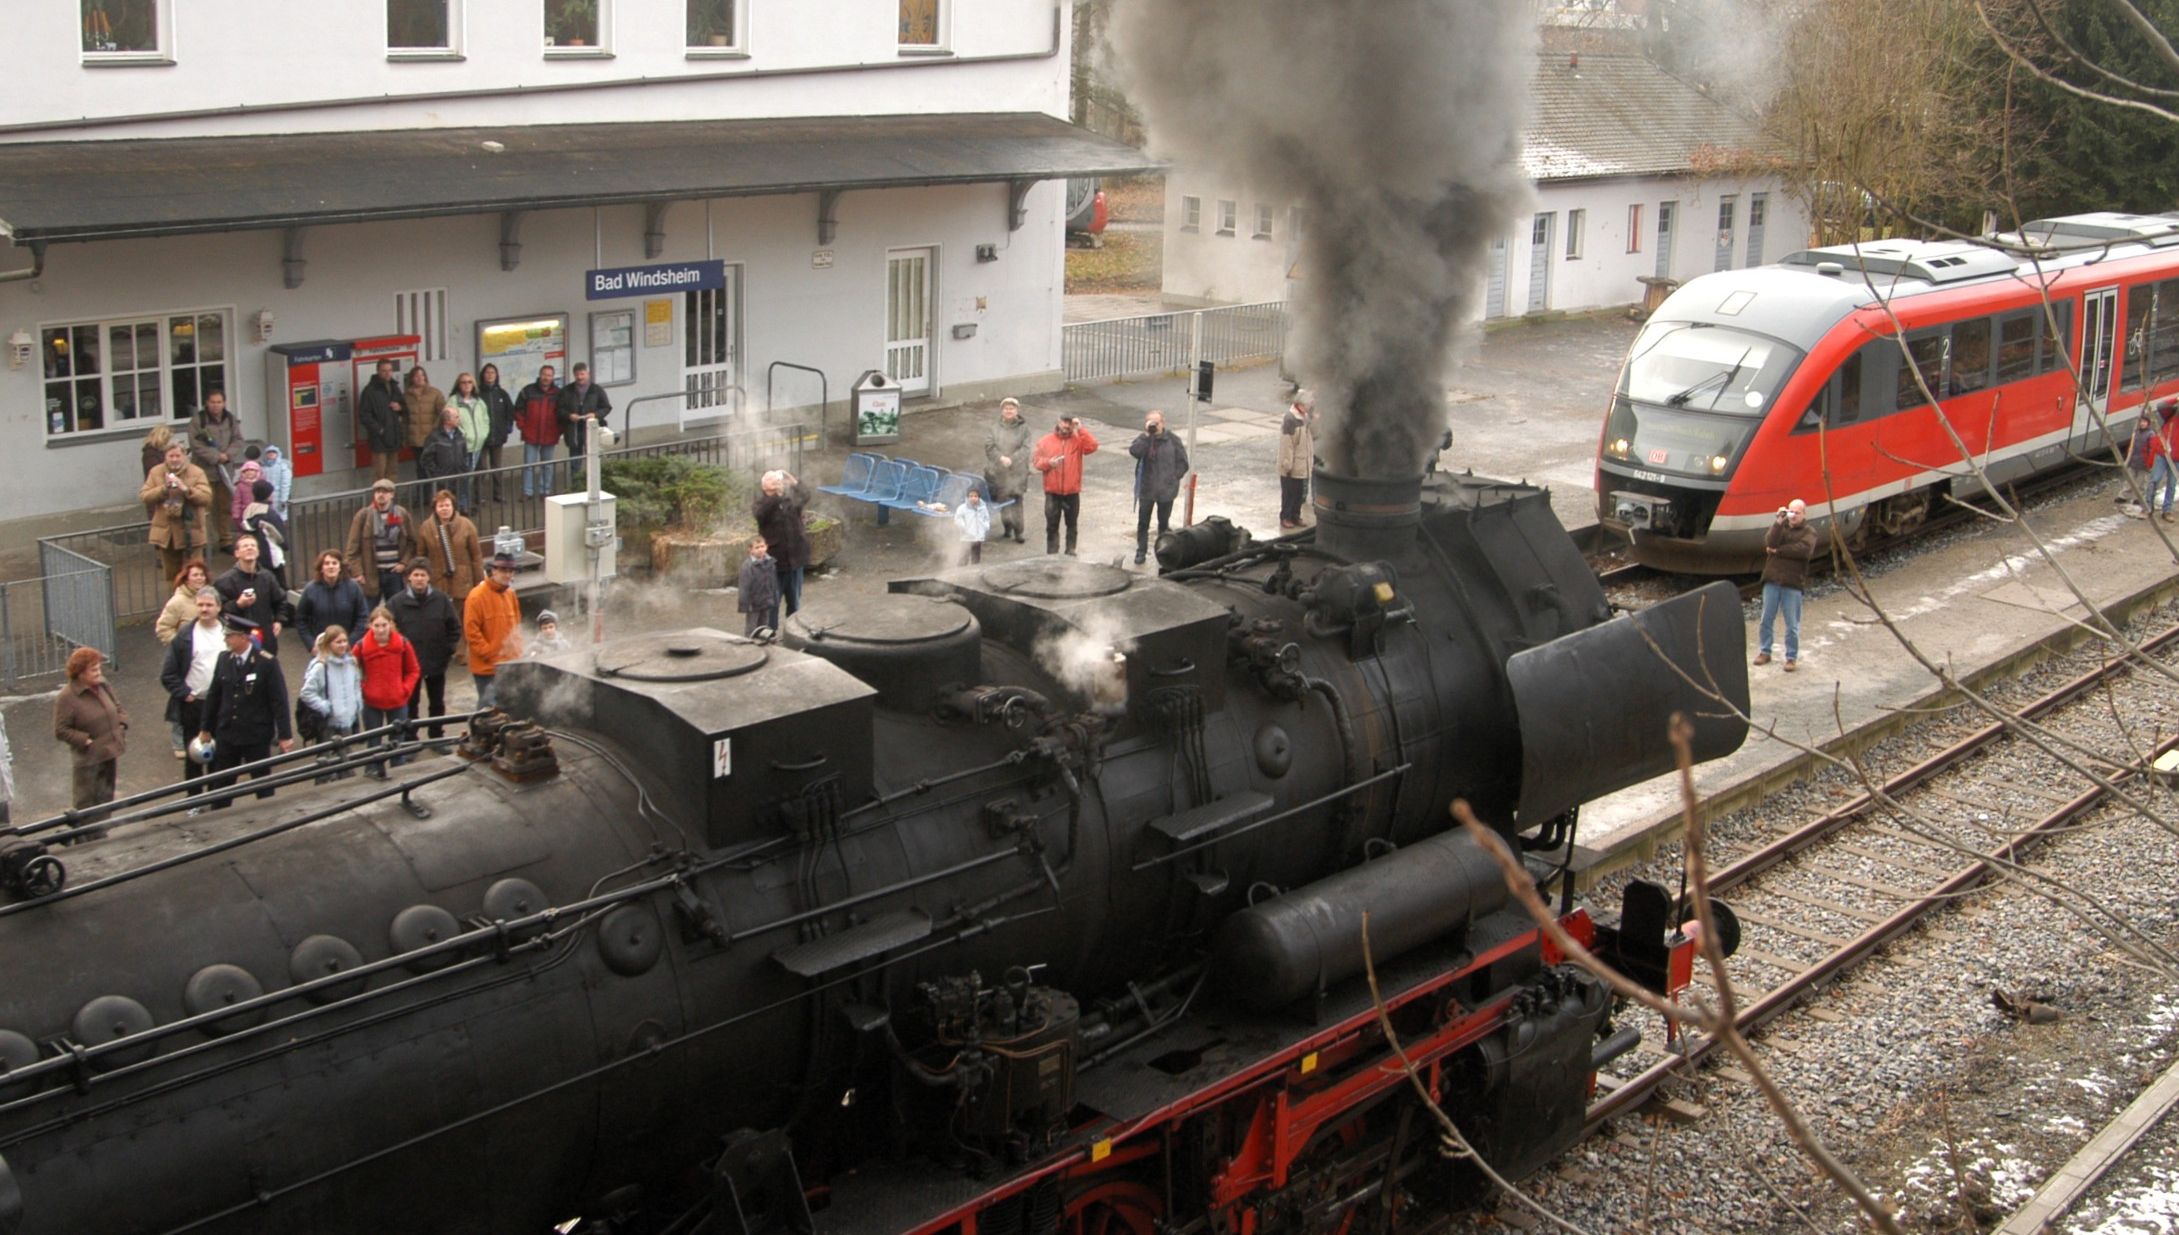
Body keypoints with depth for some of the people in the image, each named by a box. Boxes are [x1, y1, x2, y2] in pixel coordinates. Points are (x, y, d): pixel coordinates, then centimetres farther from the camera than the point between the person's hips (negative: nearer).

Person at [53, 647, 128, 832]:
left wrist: (121, 726, 1)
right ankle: (86, 842, 13)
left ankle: (100, 835, 30)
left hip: (110, 754, 7)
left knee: (105, 797, 17)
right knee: (86, 801, 3)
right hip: (88, 759, -7)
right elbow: (61, 730, -15)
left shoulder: (103, 686, 3)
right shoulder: (67, 697, -18)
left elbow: (119, 708, 18)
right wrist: (86, 740, -19)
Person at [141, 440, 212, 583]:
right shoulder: (156, 472, 5)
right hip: (166, 532, 4)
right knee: (171, 574, 12)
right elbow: (144, 496, -1)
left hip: (190, 532, -3)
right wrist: (163, 488, -15)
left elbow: (207, 497, -13)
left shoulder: (197, 473, -4)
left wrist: (186, 489, -24)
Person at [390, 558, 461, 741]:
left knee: (437, 703, 16)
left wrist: (448, 651, -3)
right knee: (410, 703, 9)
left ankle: (437, 738, 30)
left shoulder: (442, 599, -6)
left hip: (437, 663, 2)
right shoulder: (397, 602, -10)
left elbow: (454, 628, 2)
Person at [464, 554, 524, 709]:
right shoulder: (477, 596, -12)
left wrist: (517, 653, 8)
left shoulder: (511, 594, 9)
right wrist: (489, 655, -14)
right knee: (489, 707, -5)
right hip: (487, 667, -7)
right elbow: (471, 631, -14)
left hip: (509, 665, 7)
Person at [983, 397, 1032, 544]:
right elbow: (989, 447, -1)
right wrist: (1001, 458, -17)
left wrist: (1012, 459, -17)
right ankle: (1006, 526, 22)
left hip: (1017, 471, -2)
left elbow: (1025, 448, -4)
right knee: (1002, 499, 6)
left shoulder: (1023, 428, 3)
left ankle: (1018, 531, -5)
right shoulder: (994, 429, 8)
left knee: (1015, 500, -9)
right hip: (998, 470, 3)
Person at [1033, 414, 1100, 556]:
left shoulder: (1078, 440, 1)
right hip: (1052, 491, 0)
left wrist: (1080, 430, -20)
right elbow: (1036, 462, 2)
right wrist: (1048, 462, -18)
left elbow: (1092, 446, -18)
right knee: (1052, 524, 4)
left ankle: (1071, 551, 20)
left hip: (1072, 491, 0)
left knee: (1072, 524, 10)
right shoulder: (1046, 441, 2)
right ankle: (1052, 554, 11)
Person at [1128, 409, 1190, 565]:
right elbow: (1134, 451, -24)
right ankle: (1141, 551, 20)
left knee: (1164, 523, 12)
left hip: (1166, 490, -1)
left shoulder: (1173, 440, -6)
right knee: (1143, 522, 8)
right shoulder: (1143, 439, -3)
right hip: (1146, 489, 1)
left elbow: (1183, 463, -1)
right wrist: (1146, 435, -25)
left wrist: (1173, 478, -8)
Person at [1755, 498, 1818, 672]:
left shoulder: (1809, 532, 3)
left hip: (1793, 583, -3)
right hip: (1772, 579, 3)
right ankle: (1764, 652, 20)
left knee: (1792, 624, 0)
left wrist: (1778, 551, -14)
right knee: (1766, 619, 8)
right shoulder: (1779, 526, 11)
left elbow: (1804, 549, -18)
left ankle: (1792, 657, 9)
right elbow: (1770, 542, -9)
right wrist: (1779, 521, -16)